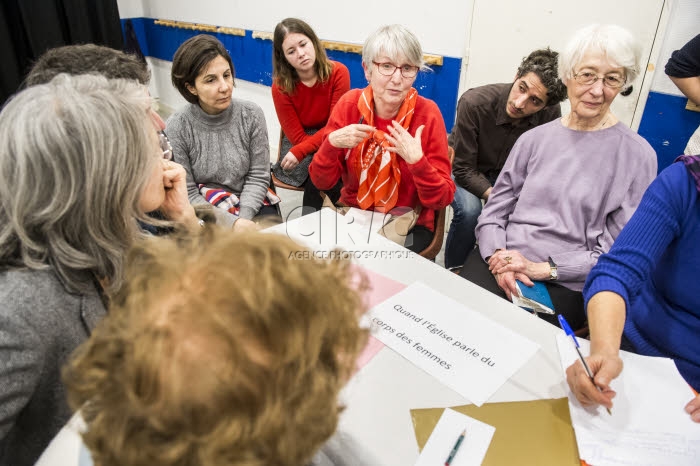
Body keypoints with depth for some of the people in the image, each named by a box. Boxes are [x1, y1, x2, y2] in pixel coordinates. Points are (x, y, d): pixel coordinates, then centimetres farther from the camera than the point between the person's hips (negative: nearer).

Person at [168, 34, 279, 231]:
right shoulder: (176, 129, -12)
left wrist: (243, 219, -18)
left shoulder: (252, 114, -6)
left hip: (252, 204, 2)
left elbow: (258, 176, -3)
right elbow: (188, 196, -9)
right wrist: (231, 222, -21)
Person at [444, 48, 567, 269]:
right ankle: (454, 272, -7)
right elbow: (463, 169, -25)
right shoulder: (474, 103, -31)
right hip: (465, 168, -3)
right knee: (469, 210, -32)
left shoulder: (551, 113, -20)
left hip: (506, 172, 4)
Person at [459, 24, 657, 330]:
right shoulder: (535, 139, 11)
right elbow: (495, 210, 10)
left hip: (565, 285, -3)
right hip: (499, 261, 3)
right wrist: (499, 258, -9)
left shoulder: (637, 155, 0)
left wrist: (543, 268, -13)